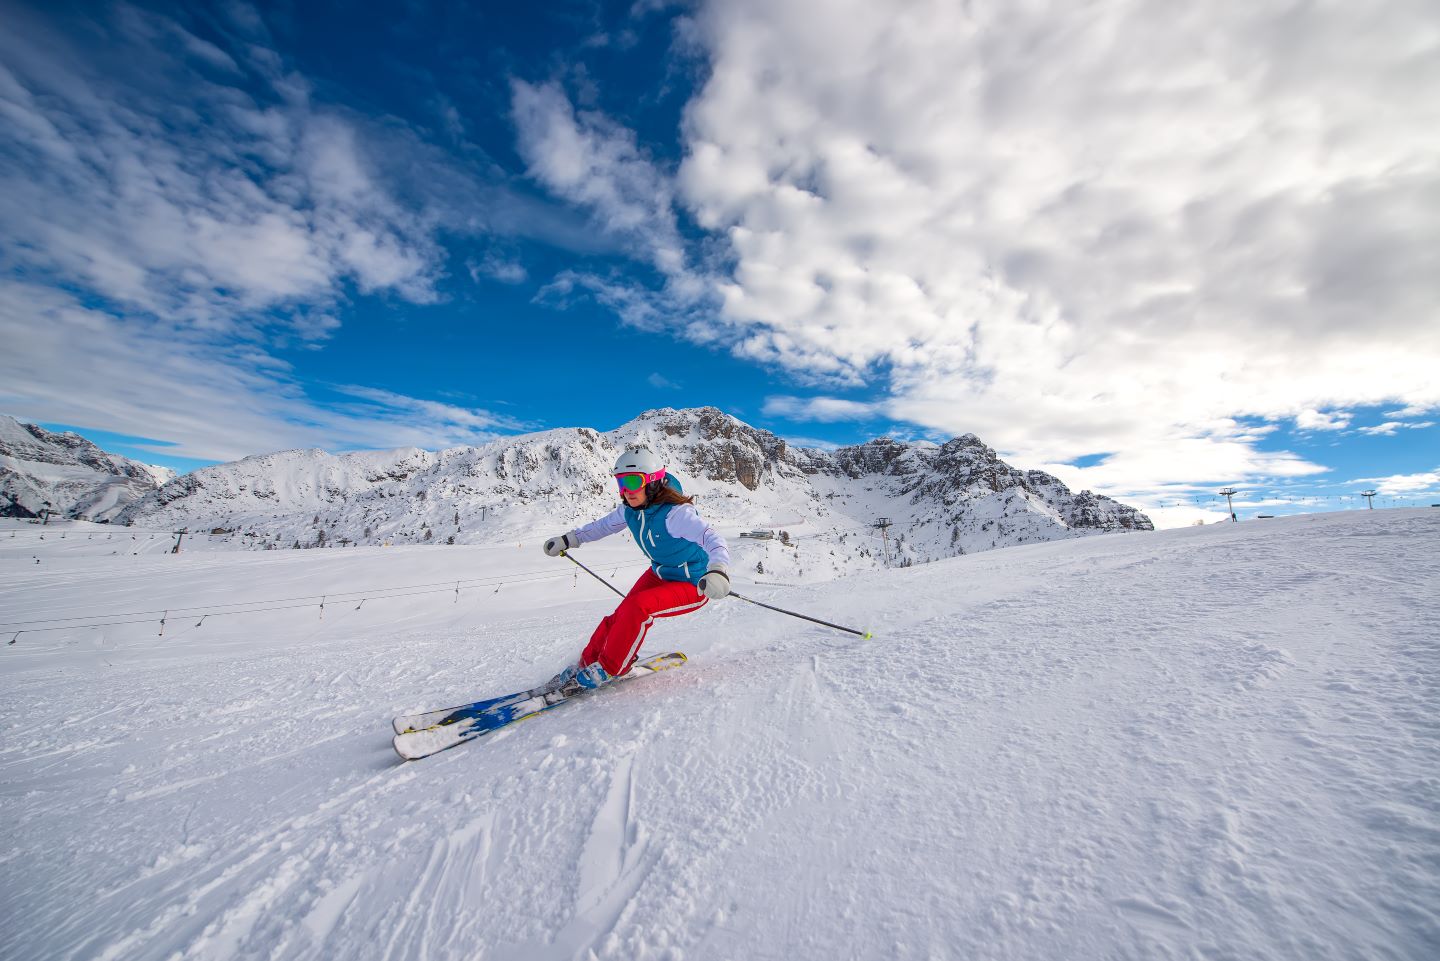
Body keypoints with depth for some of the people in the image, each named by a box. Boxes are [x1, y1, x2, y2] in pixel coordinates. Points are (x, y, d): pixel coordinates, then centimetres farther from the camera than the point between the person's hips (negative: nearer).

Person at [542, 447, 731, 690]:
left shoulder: (676, 513, -32)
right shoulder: (630, 510, -8)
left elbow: (713, 539, -44)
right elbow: (603, 525, 13)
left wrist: (719, 570, -64)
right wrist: (568, 540, 15)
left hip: (693, 586, -7)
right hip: (659, 574, 7)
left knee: (637, 607, -25)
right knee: (621, 616, -5)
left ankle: (607, 668, -4)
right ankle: (587, 663, 19)